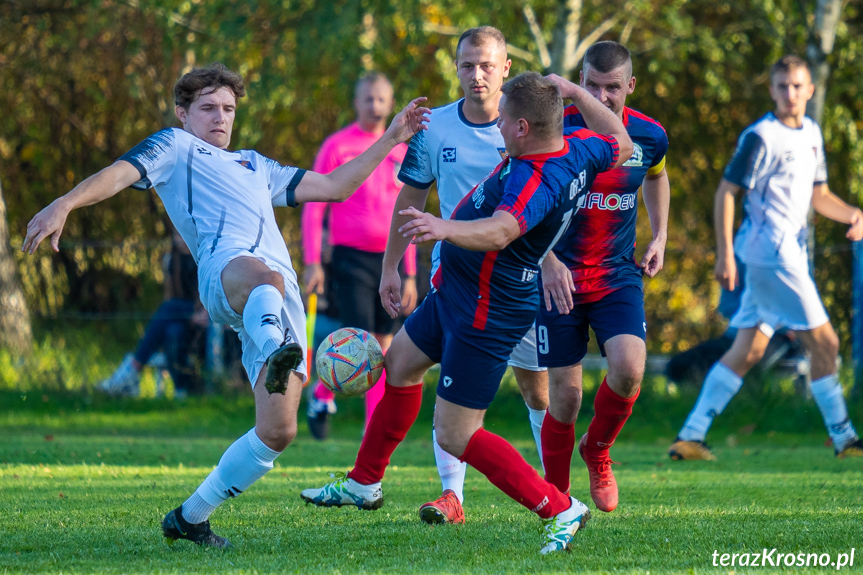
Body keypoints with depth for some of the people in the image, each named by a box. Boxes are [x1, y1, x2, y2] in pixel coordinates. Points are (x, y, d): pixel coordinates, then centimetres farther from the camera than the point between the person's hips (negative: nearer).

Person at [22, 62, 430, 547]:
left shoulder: (256, 166, 42)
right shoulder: (175, 147, 24)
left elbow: (332, 187, 42)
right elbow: (119, 175, 7)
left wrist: (391, 138, 38)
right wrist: (65, 204, -12)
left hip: (285, 296, 6)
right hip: (227, 264, -6)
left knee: (278, 431, -7)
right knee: (264, 278, -45)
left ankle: (191, 517, 7)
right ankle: (276, 357, -79)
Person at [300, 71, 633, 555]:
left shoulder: (535, 183, -34)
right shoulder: (578, 149, -6)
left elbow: (500, 231, -53)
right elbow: (622, 144, 15)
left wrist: (446, 228, -69)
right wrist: (573, 92, 19)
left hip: (484, 316, -11)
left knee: (456, 436, -6)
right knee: (400, 363, 27)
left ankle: (560, 510, -1)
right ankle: (364, 484, 44)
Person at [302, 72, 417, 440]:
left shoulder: (400, 153, 12)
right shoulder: (337, 146, 0)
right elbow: (313, 206, 0)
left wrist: (409, 275, 12)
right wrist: (312, 263, -8)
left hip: (389, 258, 4)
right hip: (351, 257, -4)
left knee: (384, 347, 4)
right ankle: (323, 393, 13)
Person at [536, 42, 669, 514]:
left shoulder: (649, 136, -3)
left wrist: (659, 237, 16)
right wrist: (547, 261, -20)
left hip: (619, 275, 2)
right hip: (560, 277, -2)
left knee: (628, 368, -20)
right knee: (565, 394, -3)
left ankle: (597, 450, 10)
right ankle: (556, 495, 18)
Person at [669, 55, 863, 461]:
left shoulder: (811, 133, 15)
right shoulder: (761, 137, -11)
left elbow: (818, 195, 23)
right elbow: (726, 191, -11)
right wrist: (725, 253, -16)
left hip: (790, 252, 9)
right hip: (771, 251, -9)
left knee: (748, 349, 7)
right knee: (824, 342, -5)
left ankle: (691, 436, 7)